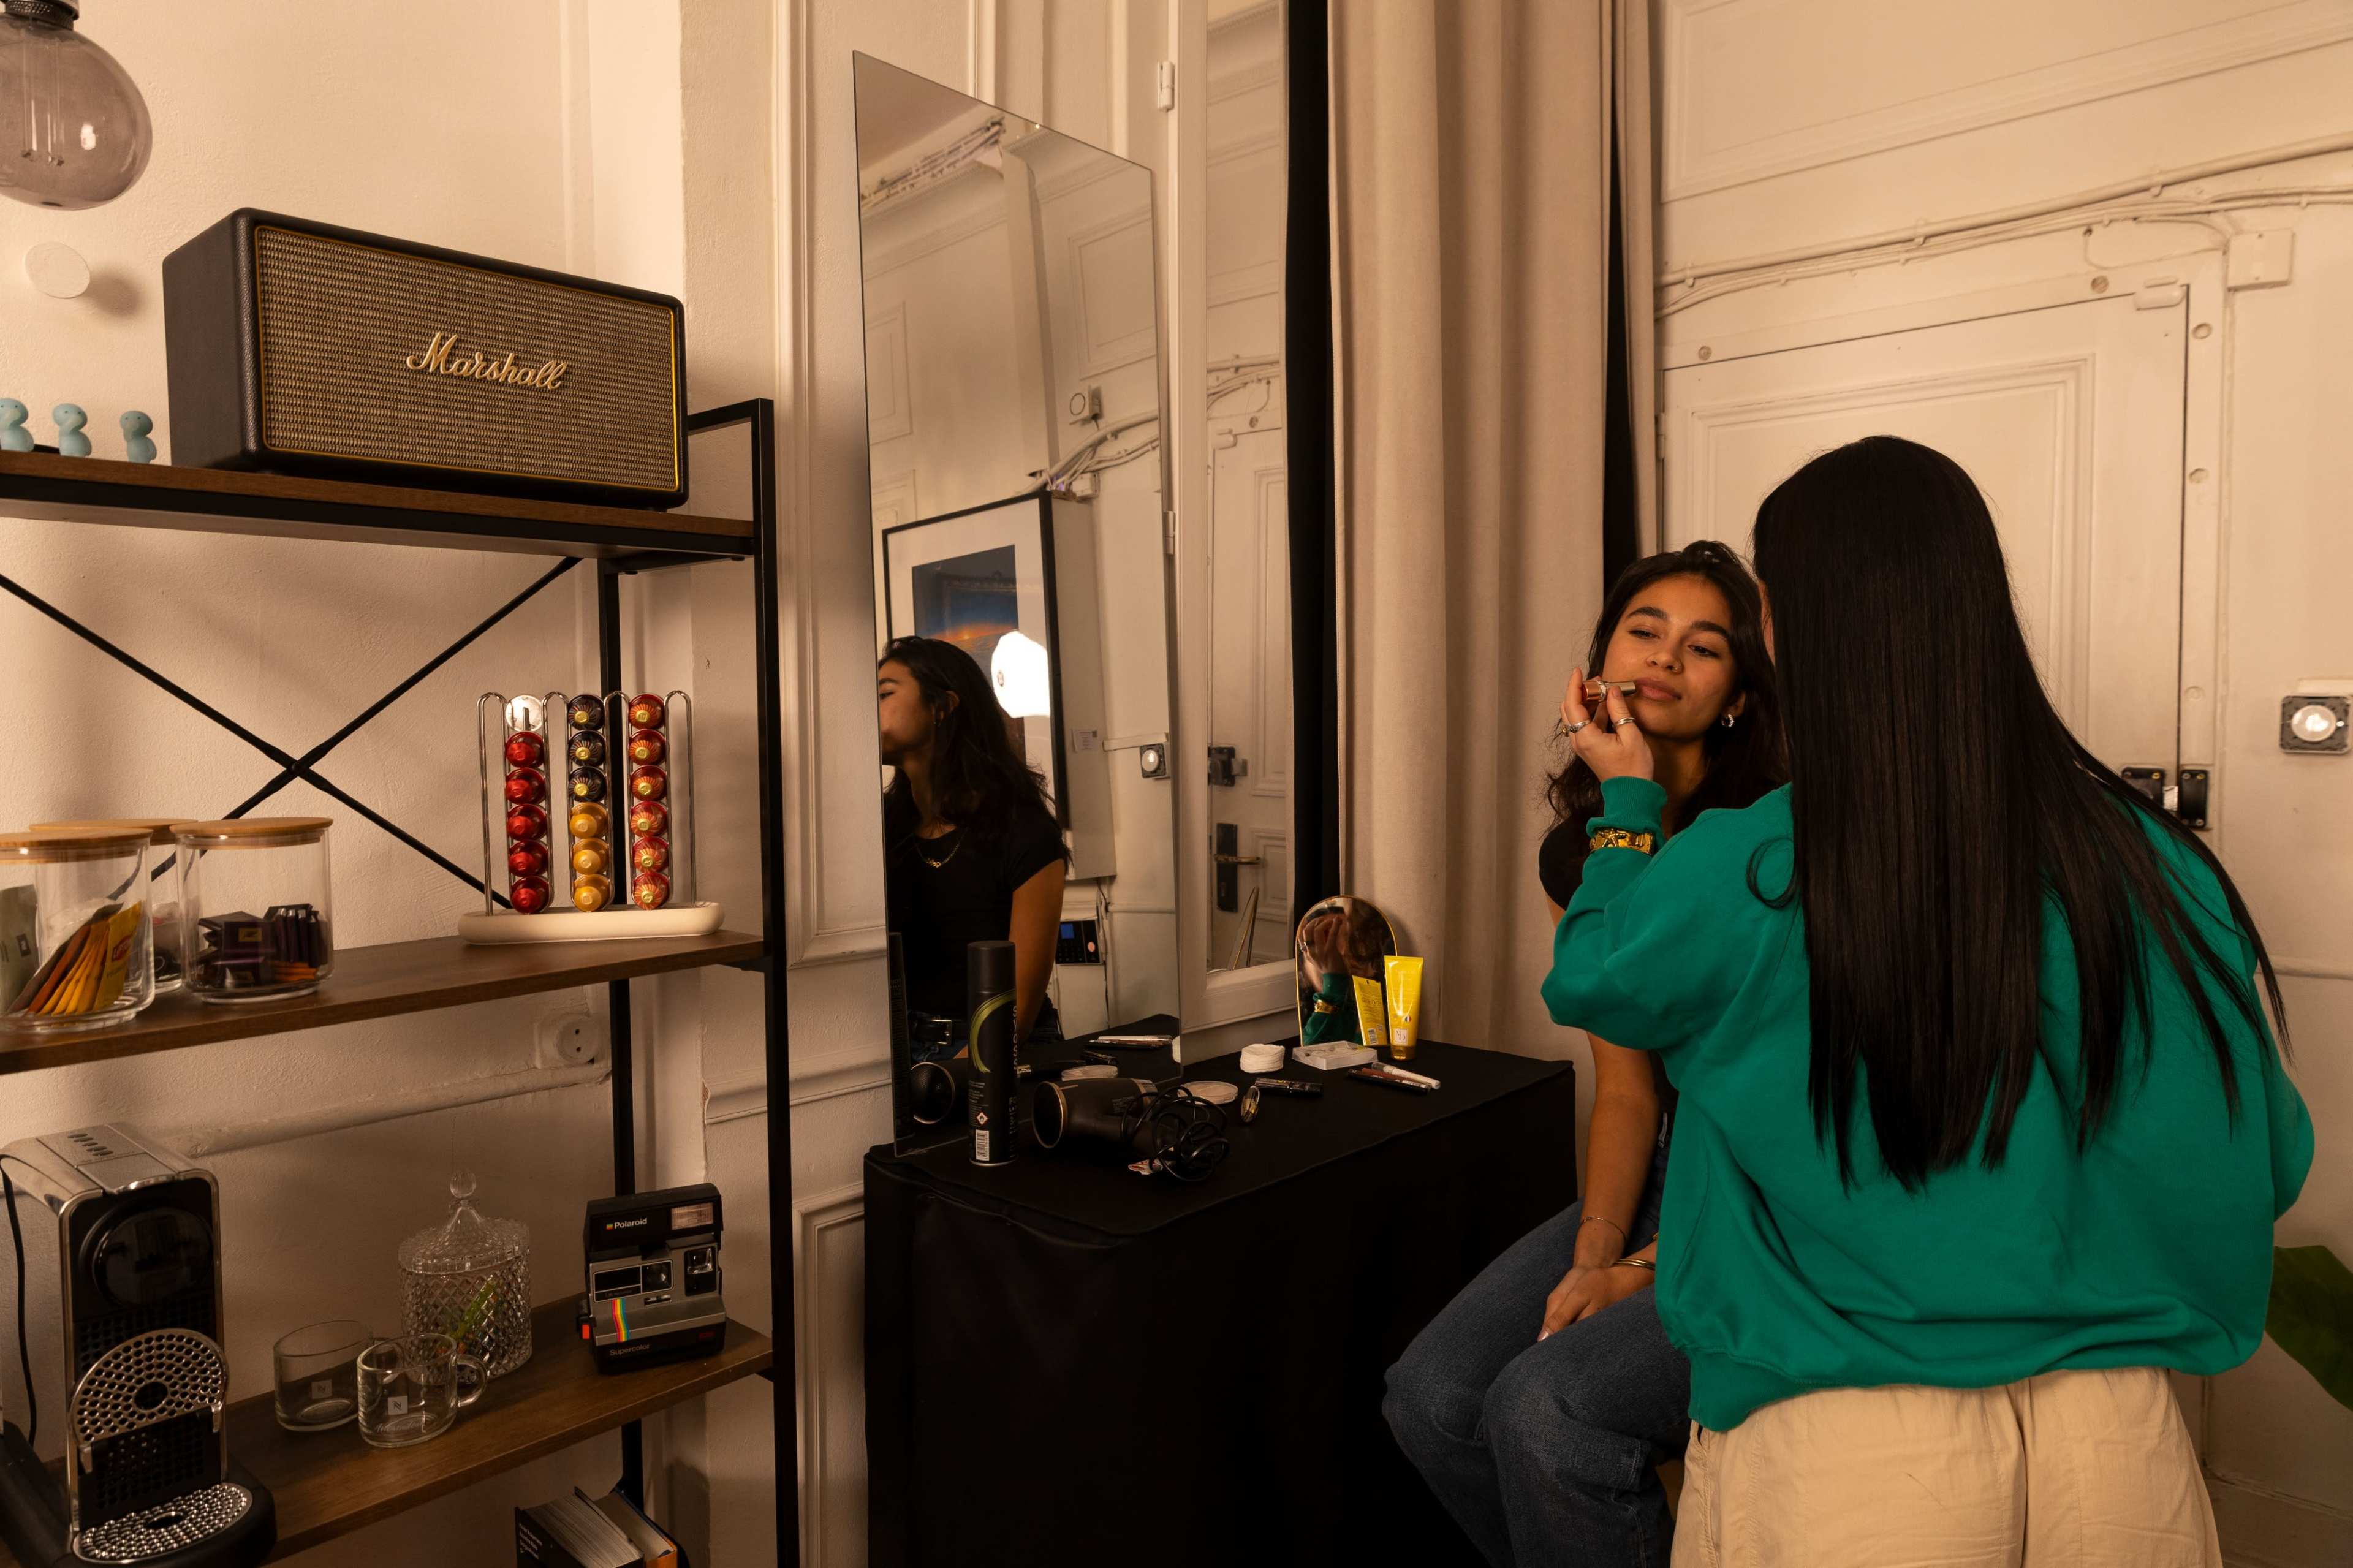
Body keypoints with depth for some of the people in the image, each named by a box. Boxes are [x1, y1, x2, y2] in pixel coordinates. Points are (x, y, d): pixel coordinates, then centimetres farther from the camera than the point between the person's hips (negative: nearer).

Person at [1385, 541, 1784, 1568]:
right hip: (1661, 1195, 6)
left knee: (1548, 1407, -23)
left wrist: (1656, 1267, -14)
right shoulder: (1578, 852, 5)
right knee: (1432, 1394, -8)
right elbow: (1626, 1091, 5)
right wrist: (1593, 1257, -8)